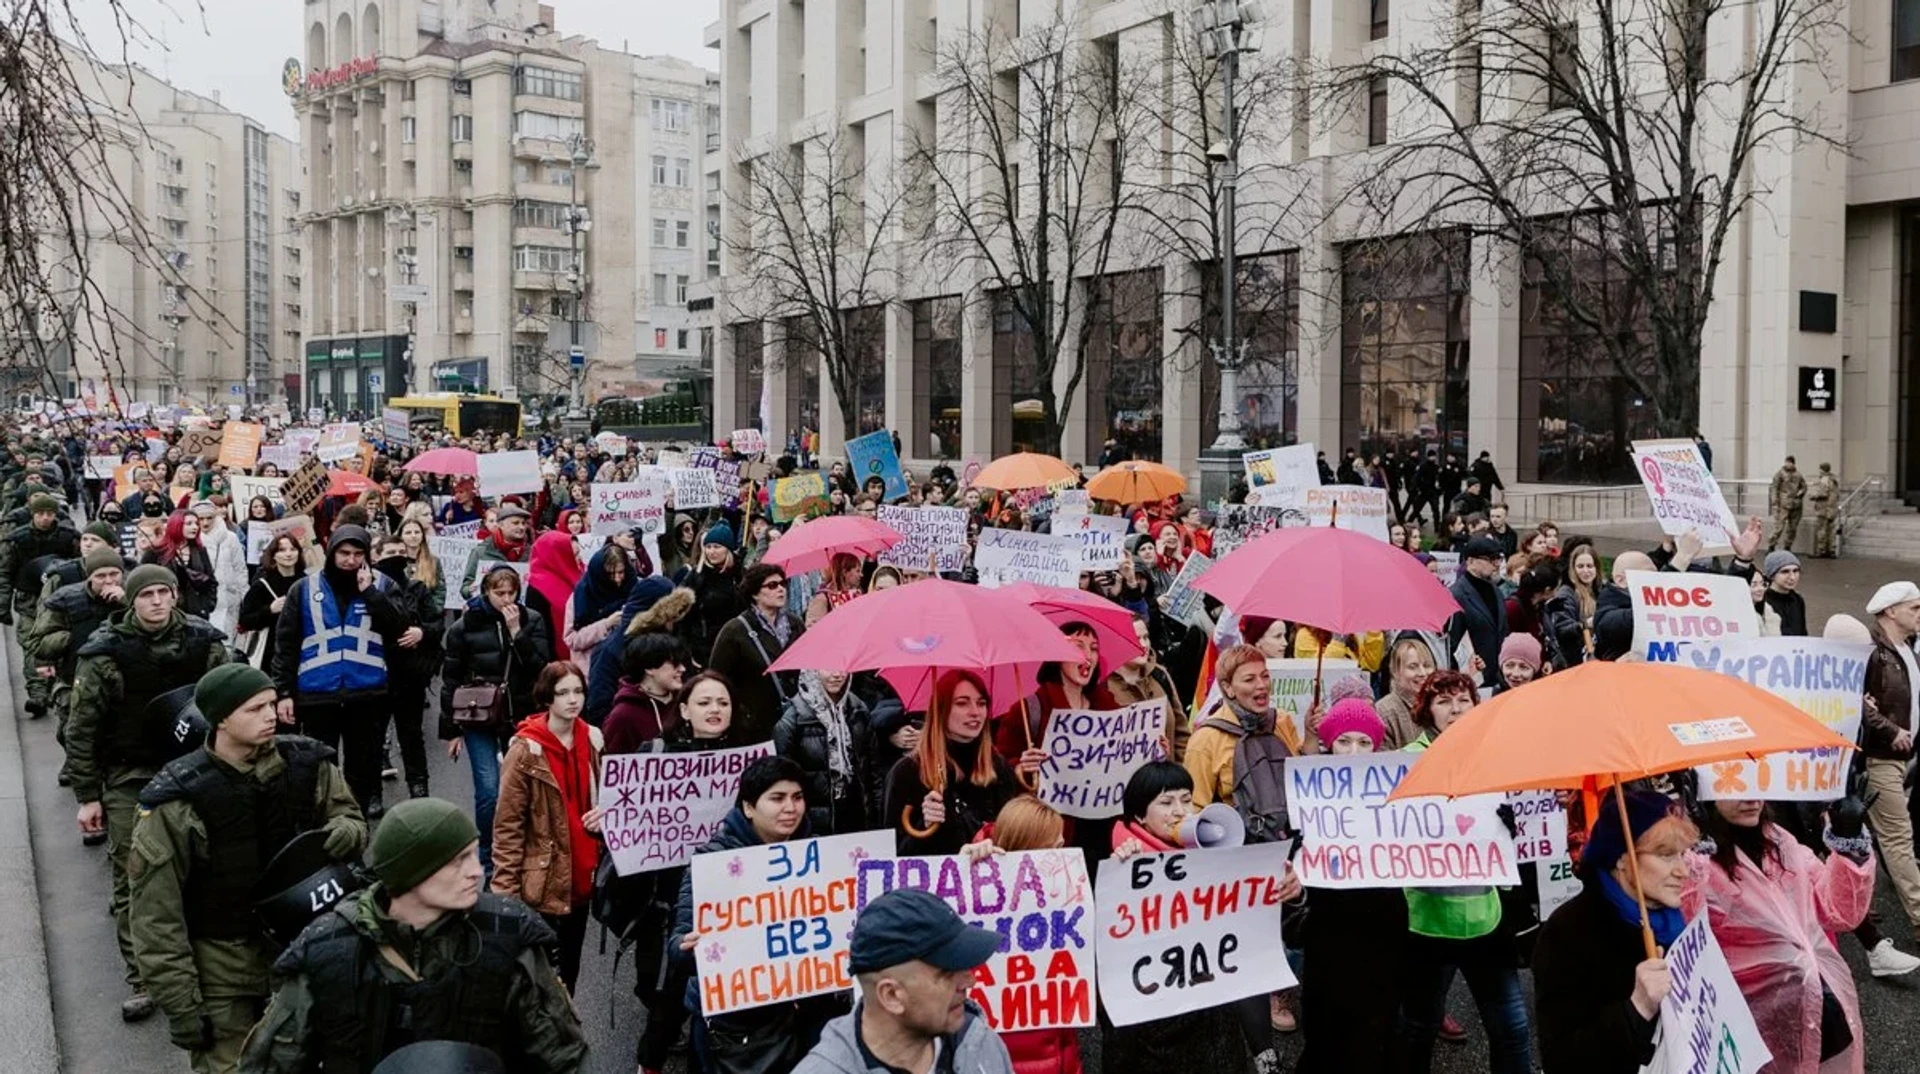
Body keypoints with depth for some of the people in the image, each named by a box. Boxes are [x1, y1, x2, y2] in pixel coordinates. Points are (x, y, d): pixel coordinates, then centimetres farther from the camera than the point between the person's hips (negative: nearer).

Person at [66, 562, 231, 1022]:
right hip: (129, 779, -1)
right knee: (132, 880, 2)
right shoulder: (105, 652, -8)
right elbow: (82, 728, -3)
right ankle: (141, 980, 11)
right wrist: (88, 795, -4)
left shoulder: (204, 642, -2)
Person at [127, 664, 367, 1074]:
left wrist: (347, 832, -15)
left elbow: (350, 816, 10)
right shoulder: (178, 802, -18)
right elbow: (155, 915, -13)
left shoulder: (307, 765, -7)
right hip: (221, 969, -4)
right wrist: (179, 1004, -12)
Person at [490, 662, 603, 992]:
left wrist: (605, 815, -1)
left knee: (570, 967, 17)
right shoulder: (526, 751, -15)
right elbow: (507, 824, -14)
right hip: (542, 881, -6)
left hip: (580, 875, 6)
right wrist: (505, 886, -16)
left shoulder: (591, 741, 4)